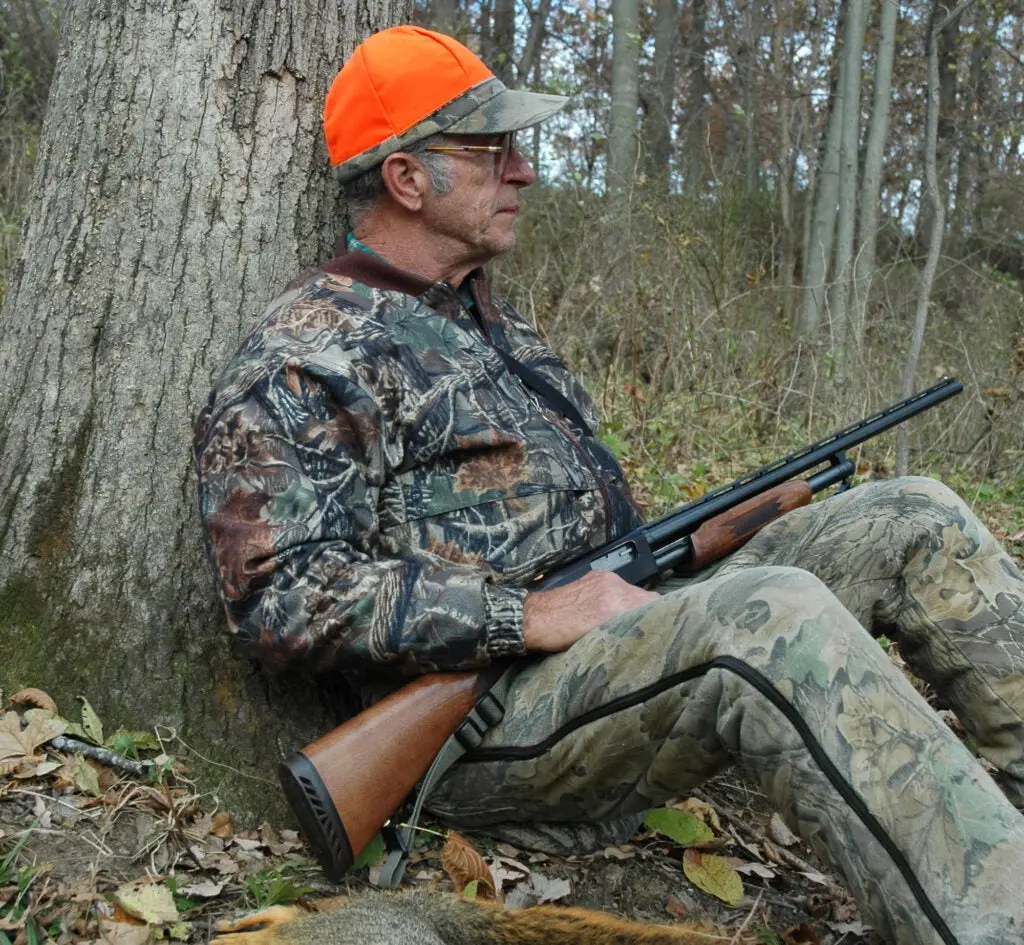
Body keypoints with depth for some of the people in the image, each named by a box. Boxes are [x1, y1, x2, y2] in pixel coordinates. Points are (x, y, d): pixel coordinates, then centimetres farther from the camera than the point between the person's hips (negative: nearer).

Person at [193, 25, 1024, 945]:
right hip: (492, 722, -9)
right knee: (776, 616, -36)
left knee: (913, 519, -1)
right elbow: (284, 597, -18)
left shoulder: (490, 319, 21)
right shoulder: (298, 362, -8)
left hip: (625, 631, 9)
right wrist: (529, 616, -22)